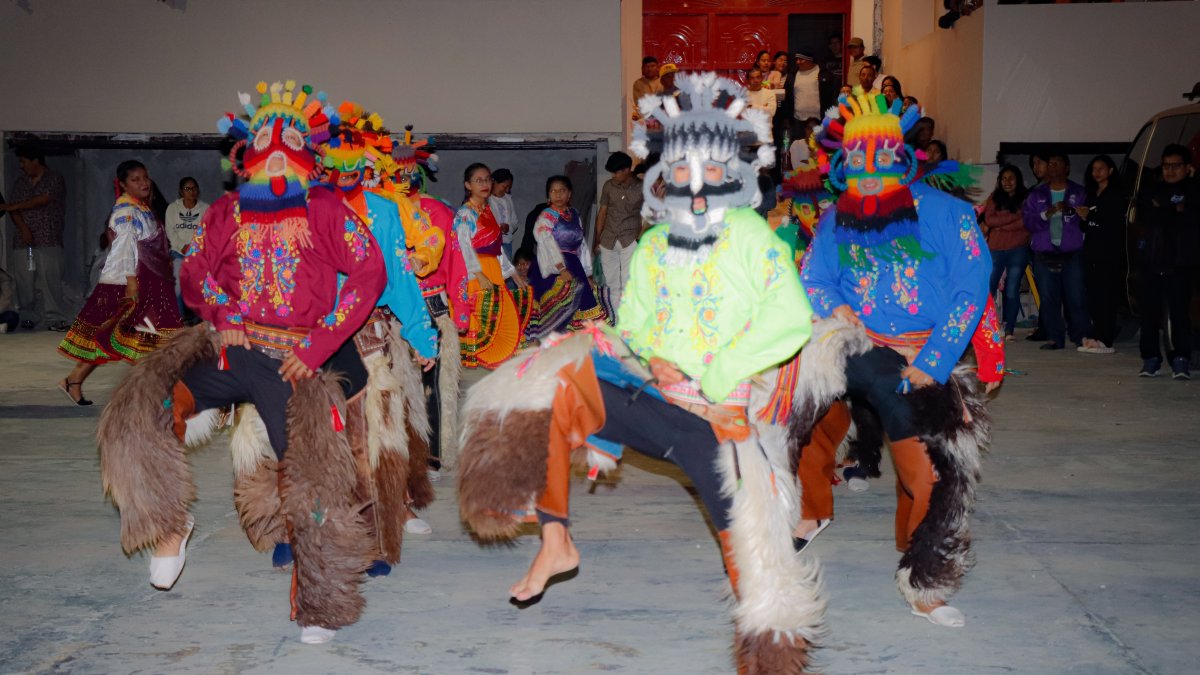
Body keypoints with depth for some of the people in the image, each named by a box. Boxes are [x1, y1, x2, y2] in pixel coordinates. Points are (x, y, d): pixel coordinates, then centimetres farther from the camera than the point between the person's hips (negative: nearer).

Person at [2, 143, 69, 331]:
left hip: (48, 240, -5)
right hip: (23, 240, 5)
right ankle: (29, 317, 9)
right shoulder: (20, 182, 17)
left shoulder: (55, 179, 2)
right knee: (24, 280, 0)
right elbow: (14, 209, 8)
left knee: (50, 279, -12)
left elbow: (43, 200, -11)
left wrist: (13, 206, -8)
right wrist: (24, 229, -9)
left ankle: (55, 319, -12)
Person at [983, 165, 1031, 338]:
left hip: (1018, 249, -1)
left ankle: (1008, 331, 3)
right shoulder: (994, 197, 11)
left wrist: (998, 225, -7)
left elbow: (1025, 222, -8)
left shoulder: (1026, 198, 4)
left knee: (1012, 292, 0)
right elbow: (988, 219, -2)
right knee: (987, 290, -4)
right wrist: (1014, 216, -11)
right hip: (995, 249, 2)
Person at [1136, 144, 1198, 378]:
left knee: (1179, 311, -9)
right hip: (1152, 261, 3)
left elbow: (1193, 221, -8)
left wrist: (1163, 213, -8)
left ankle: (1181, 359, -7)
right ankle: (1150, 358, 7)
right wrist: (1176, 213, -7)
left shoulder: (1193, 192, 6)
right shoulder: (1154, 191, 16)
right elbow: (1145, 216, 0)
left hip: (1180, 262, -3)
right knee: (1149, 311, 1)